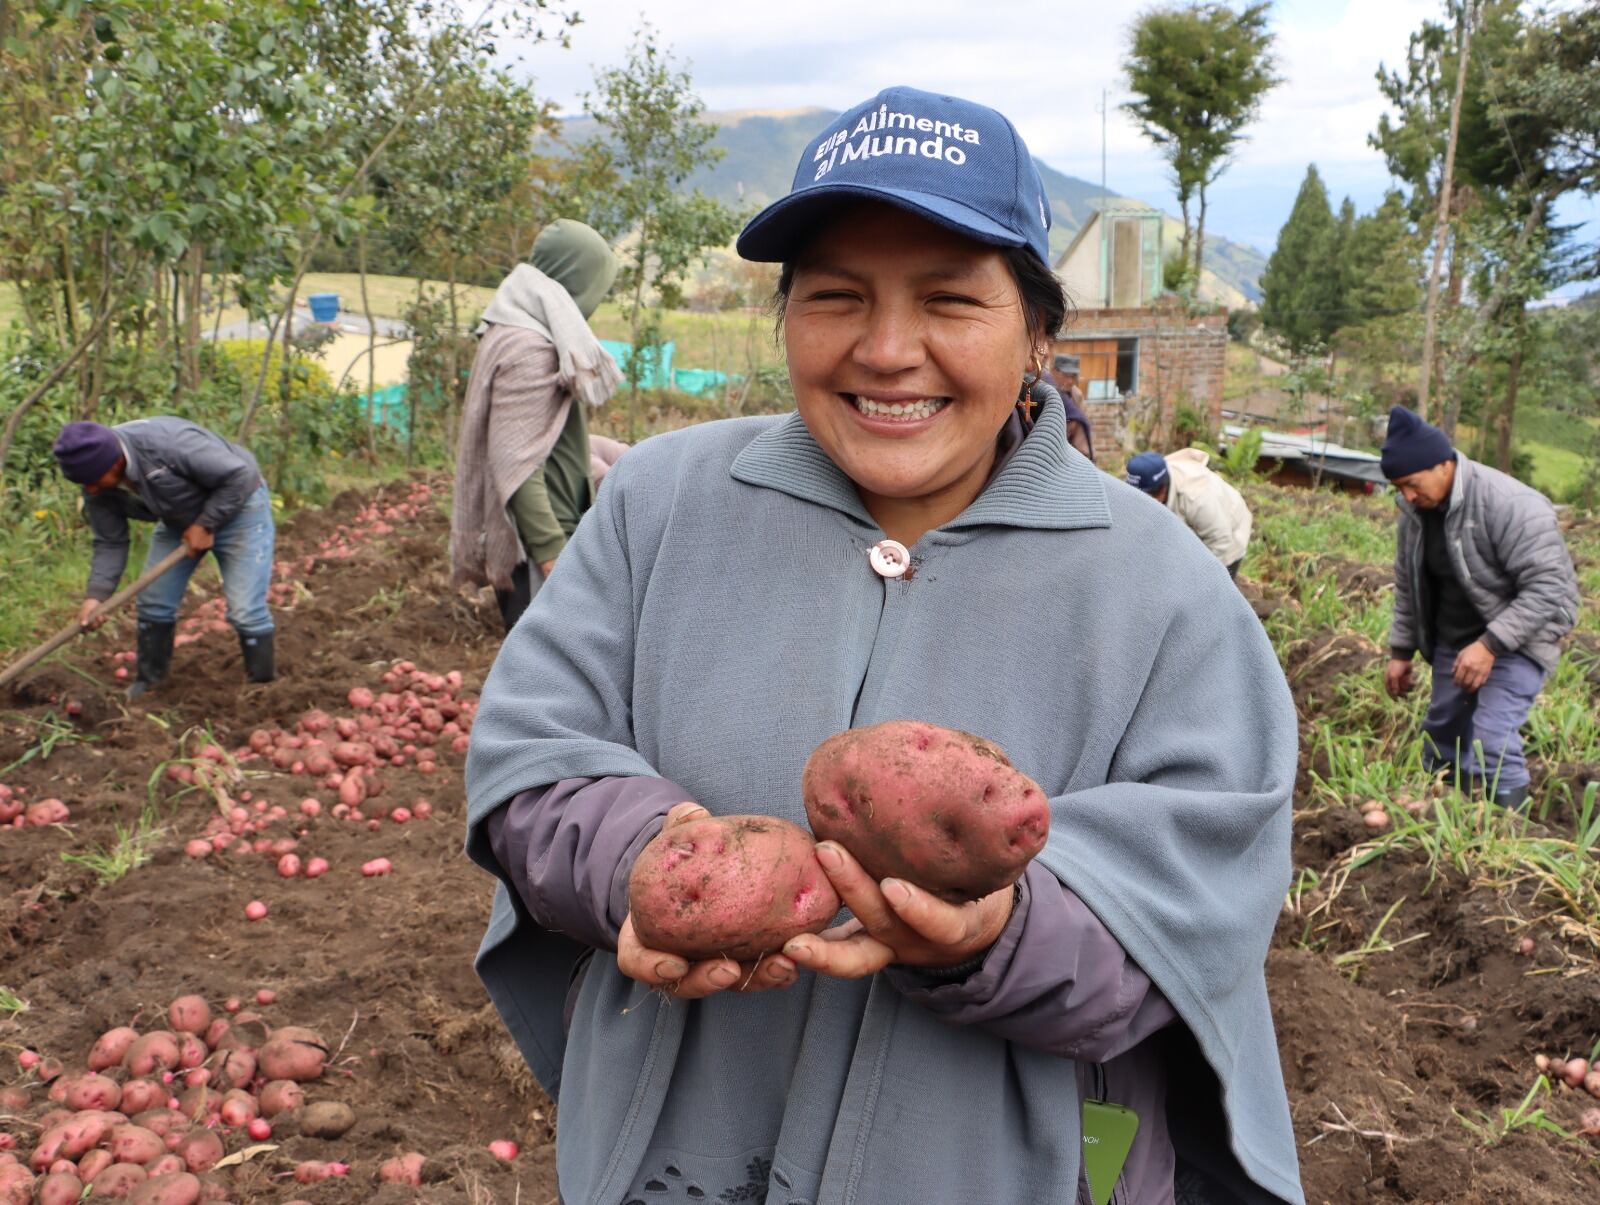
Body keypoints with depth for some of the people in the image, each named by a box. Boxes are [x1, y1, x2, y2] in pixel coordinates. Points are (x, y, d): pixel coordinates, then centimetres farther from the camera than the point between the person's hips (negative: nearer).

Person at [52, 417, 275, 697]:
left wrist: (205, 525, -24)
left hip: (236, 507, -7)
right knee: (154, 603, 4)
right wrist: (96, 595, -20)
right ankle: (147, 682, 24)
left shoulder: (168, 443, -37)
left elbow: (238, 476, -31)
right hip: (180, 520, 7)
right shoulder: (98, 488, -15)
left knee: (246, 609, -12)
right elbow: (110, 543, -7)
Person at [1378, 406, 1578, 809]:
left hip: (1517, 639, -7)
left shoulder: (1511, 506, -26)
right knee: (1442, 732, 13)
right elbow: (1407, 585, 10)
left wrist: (1491, 644, -31)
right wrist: (1400, 651, 10)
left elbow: (1548, 588, -26)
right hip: (1454, 640, 7)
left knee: (1492, 742, -19)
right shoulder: (1414, 510, -2)